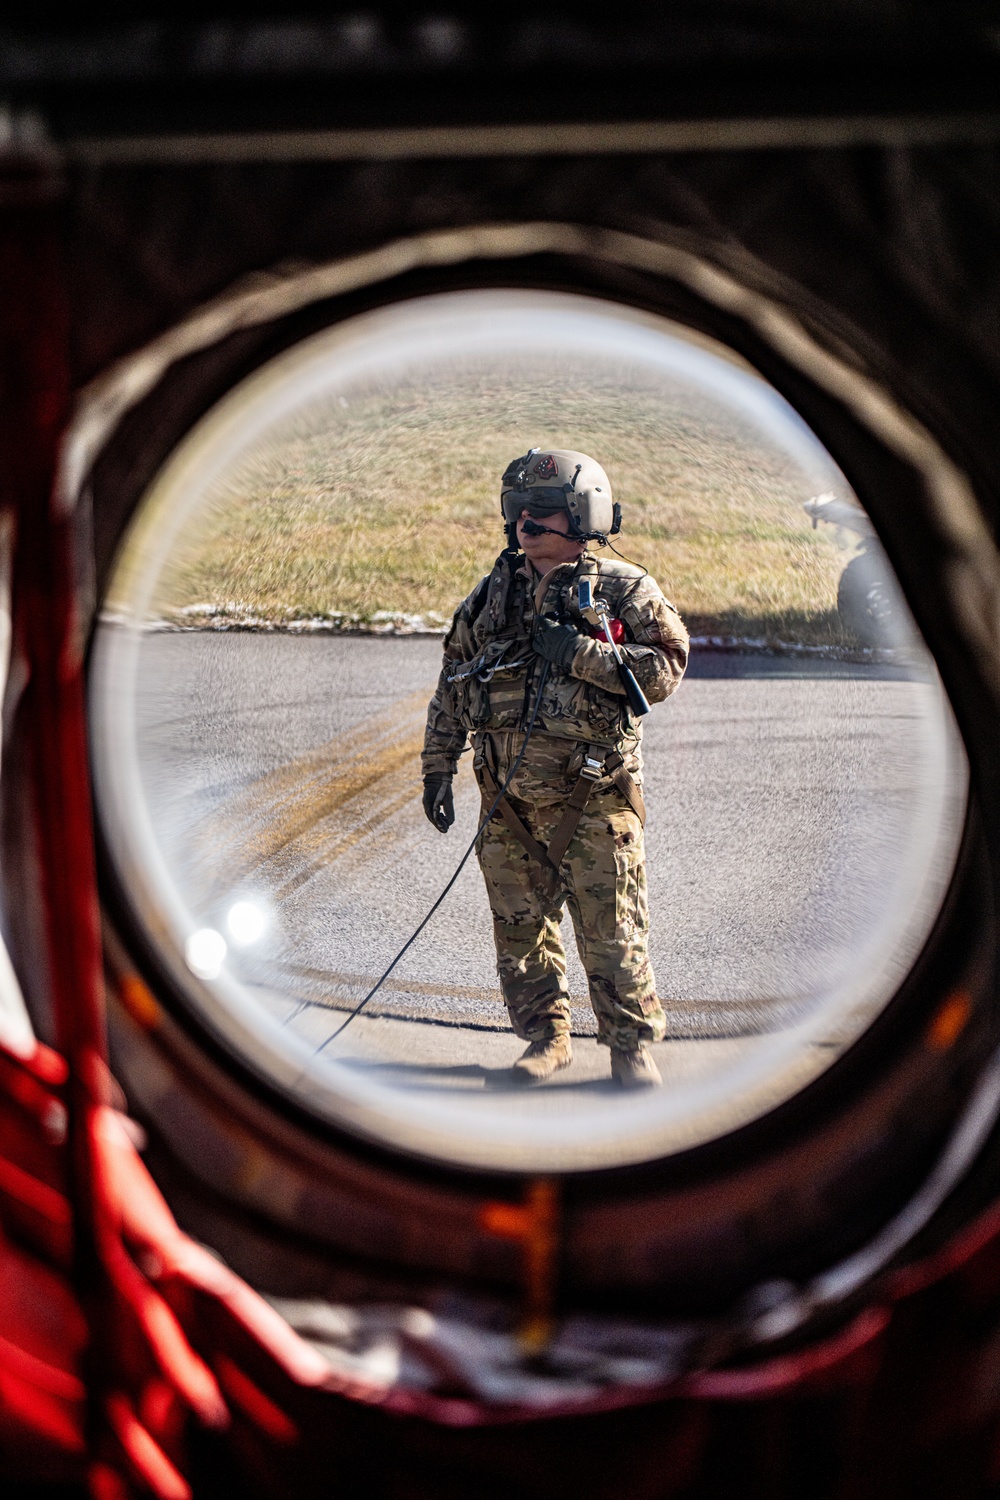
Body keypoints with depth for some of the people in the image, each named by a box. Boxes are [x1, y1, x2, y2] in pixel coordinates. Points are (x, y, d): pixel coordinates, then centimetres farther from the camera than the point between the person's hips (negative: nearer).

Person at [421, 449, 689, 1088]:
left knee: (611, 931, -2)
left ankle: (632, 1044, 14)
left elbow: (666, 668, -11)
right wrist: (438, 766, 13)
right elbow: (453, 682, 16)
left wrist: (580, 654, -19)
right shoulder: (493, 593, 12)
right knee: (521, 926, 10)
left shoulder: (625, 590, -1)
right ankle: (546, 1036, 25)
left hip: (594, 799, -4)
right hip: (509, 800, 5)